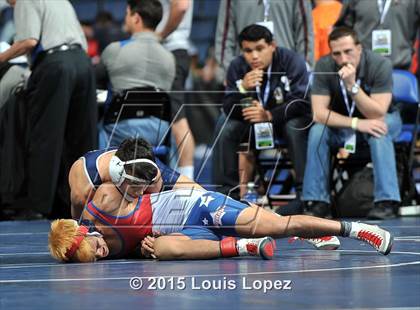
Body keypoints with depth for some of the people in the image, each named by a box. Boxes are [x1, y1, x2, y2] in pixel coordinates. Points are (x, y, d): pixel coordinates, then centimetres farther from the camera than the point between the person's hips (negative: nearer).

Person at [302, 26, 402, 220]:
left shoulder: (380, 65, -26)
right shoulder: (324, 67, -20)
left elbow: (377, 114, -31)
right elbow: (319, 113, -25)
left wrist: (352, 85, -42)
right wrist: (356, 124, -36)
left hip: (383, 118, -2)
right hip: (343, 122, 2)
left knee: (379, 132, -36)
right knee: (317, 130, -27)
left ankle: (386, 201, -37)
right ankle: (317, 202, -21)